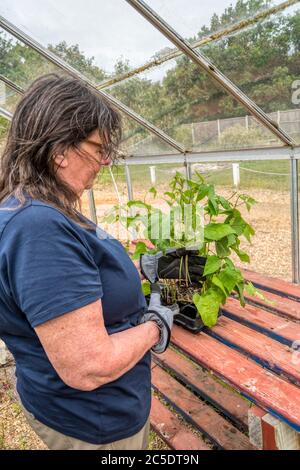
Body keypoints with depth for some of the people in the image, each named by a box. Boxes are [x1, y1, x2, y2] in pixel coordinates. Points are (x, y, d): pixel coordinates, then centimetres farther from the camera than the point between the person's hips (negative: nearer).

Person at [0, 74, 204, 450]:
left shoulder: (44, 213, -2)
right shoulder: (40, 229, -35)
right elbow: (89, 368, -34)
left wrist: (140, 274, 4)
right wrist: (156, 326, -17)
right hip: (94, 421, -8)